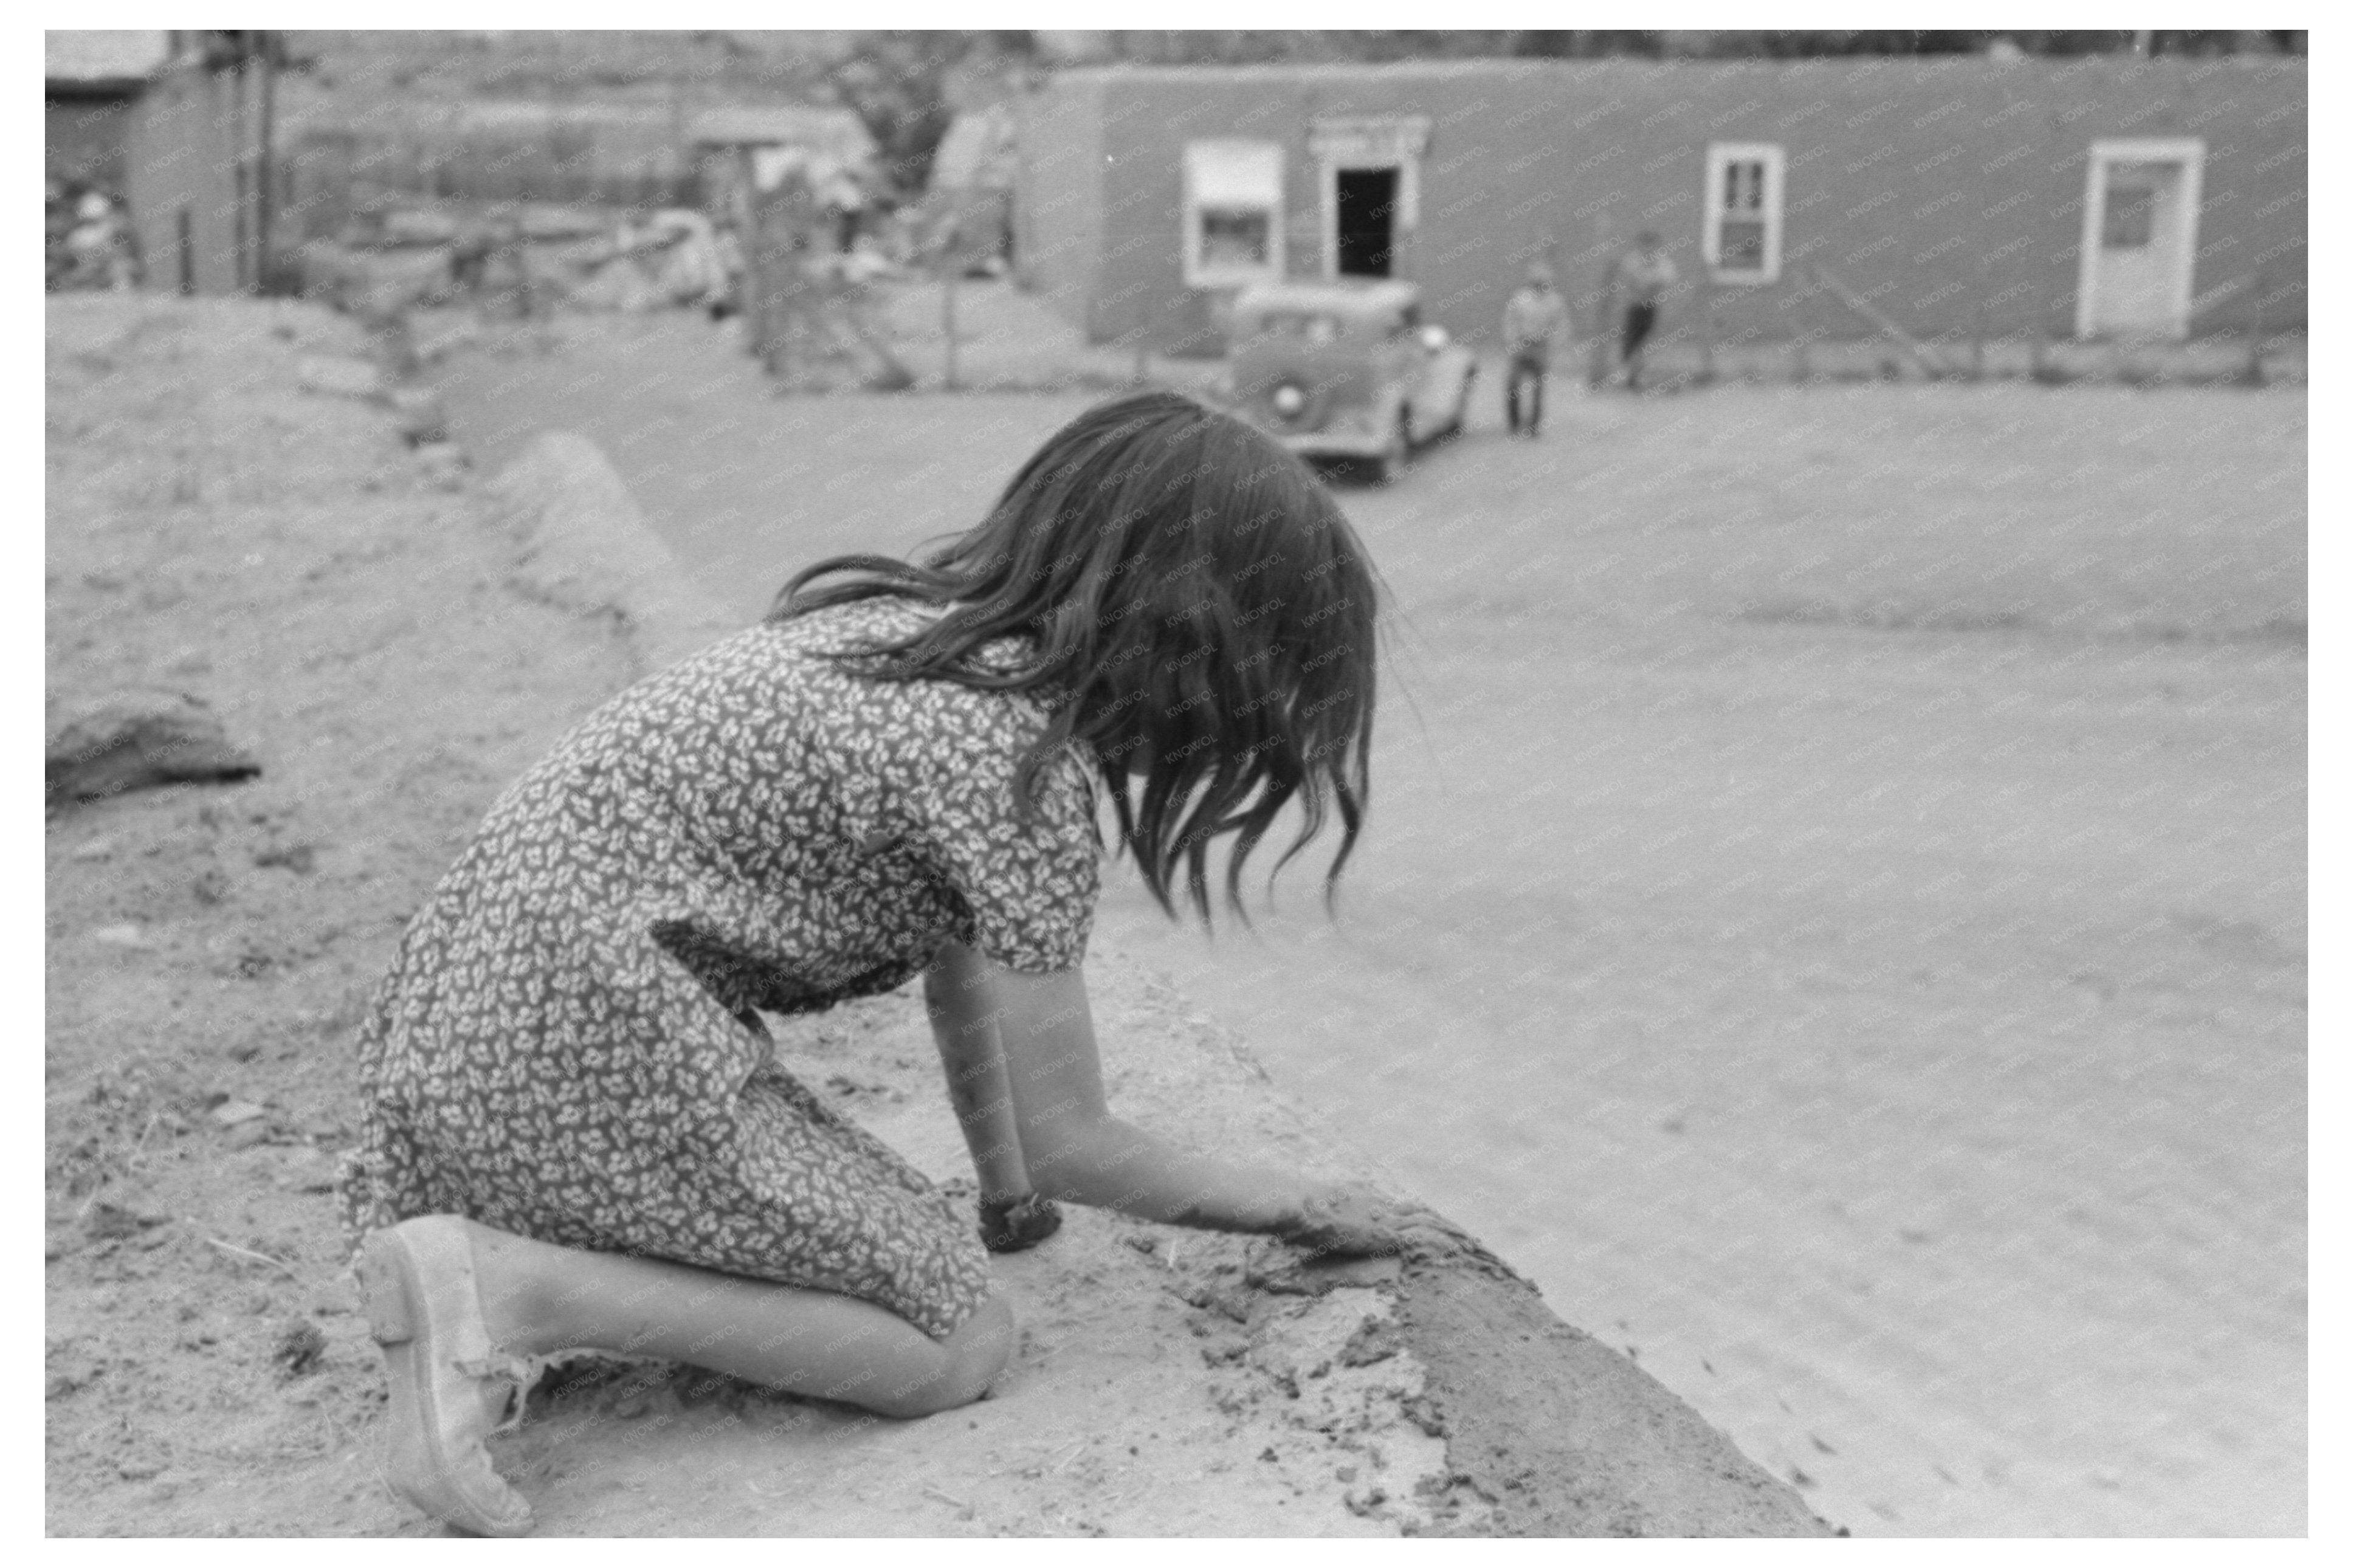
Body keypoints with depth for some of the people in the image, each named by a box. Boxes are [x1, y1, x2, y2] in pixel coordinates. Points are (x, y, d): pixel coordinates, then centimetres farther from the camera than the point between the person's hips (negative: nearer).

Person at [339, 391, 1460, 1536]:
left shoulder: (925, 624, 10)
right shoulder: (1021, 756, -18)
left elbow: (959, 958, 17)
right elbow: (1067, 1142, -10)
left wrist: (1006, 1197, 23)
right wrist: (1304, 1208, 4)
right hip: (586, 1035, -10)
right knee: (959, 1348, -4)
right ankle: (505, 1287, -14)